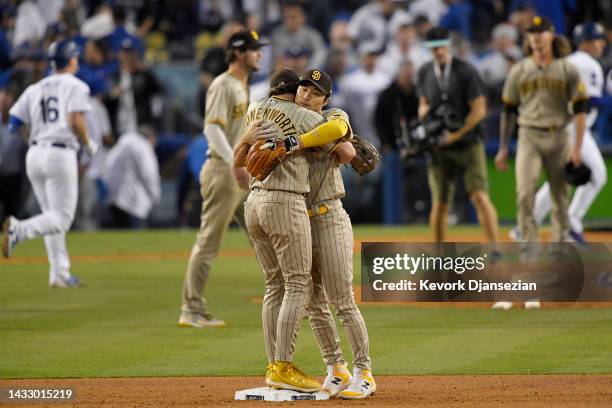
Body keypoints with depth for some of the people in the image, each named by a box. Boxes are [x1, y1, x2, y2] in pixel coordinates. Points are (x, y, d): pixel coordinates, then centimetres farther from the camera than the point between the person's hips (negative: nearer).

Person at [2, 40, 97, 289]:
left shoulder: (34, 89, 15)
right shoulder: (75, 86, 0)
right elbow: (76, 121, -15)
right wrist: (88, 145, 1)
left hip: (34, 155, 6)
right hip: (60, 154, -6)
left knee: (53, 216, 15)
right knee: (61, 219, -6)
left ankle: (60, 273, 11)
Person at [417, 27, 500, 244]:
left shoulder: (466, 71, -8)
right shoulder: (425, 73, 7)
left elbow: (479, 110, -10)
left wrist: (456, 134, -14)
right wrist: (424, 113, -4)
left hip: (468, 143, -4)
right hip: (439, 148, 4)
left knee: (480, 196, -13)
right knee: (439, 203, 4)